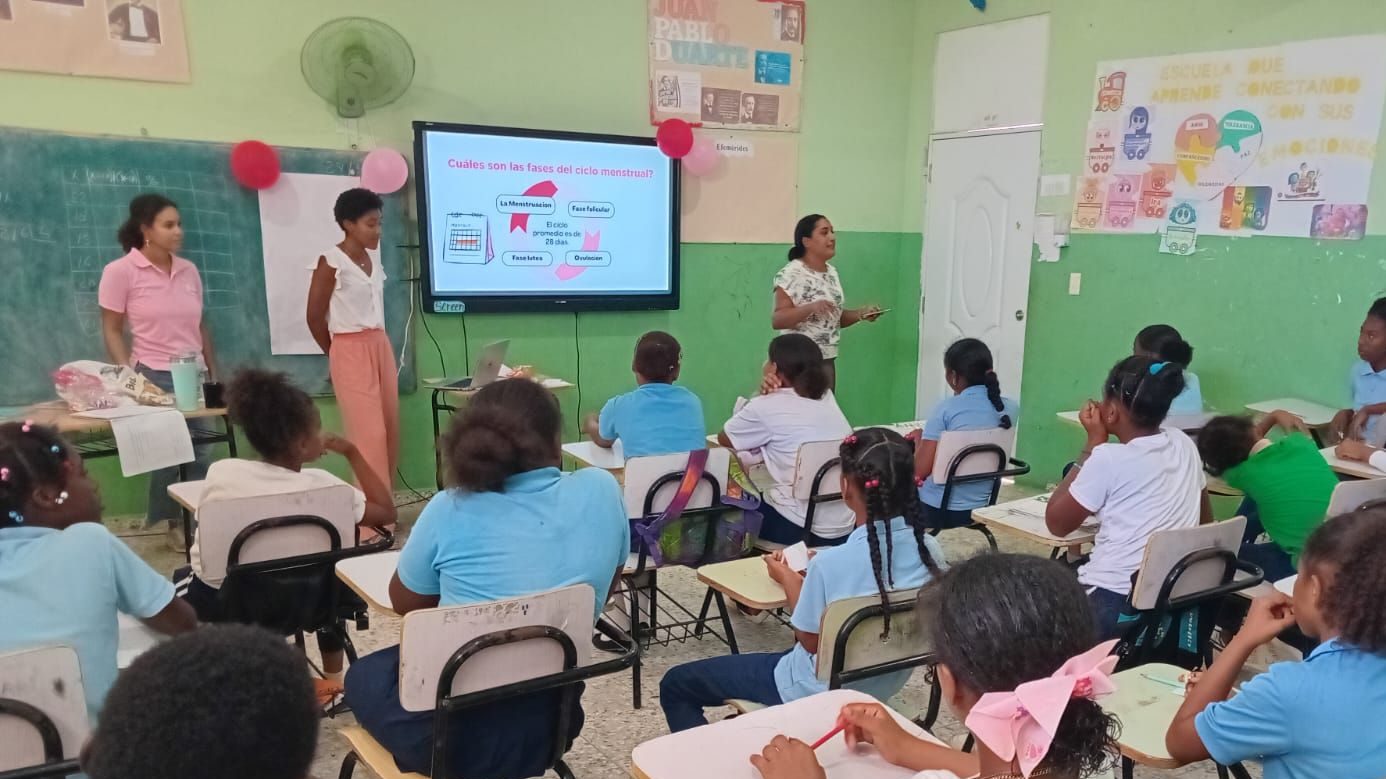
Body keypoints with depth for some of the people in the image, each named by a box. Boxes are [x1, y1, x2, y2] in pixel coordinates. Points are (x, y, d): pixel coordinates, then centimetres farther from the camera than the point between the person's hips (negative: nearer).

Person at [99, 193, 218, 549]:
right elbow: (112, 331, -3)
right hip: (154, 377, -4)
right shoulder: (120, 271, -5)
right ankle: (172, 523, 18)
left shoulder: (189, 270, 8)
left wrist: (214, 374, 12)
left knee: (201, 453, 3)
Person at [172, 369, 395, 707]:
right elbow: (387, 512, -8)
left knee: (184, 577, 35)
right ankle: (332, 681, 32)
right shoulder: (322, 486, -22)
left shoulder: (221, 473, -19)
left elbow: (203, 546, -2)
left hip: (218, 607, 1)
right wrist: (351, 452, -6)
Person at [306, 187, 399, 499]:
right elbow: (315, 317, -7)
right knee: (370, 432, -9)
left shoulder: (374, 255, 9)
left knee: (390, 429, 6)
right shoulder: (331, 262, -11)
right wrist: (335, 355, 4)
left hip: (382, 347, 7)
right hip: (351, 352, -7)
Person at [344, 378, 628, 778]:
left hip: (453, 732, -3)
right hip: (551, 723, 4)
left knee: (364, 674, 29)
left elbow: (404, 603, 4)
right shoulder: (602, 490, -9)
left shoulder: (451, 509, -14)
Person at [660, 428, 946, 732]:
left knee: (675, 684, 7)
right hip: (886, 688, 7)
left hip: (821, 693, -7)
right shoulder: (930, 550, -14)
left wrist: (788, 578, -1)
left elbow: (809, 641, -16)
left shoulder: (832, 563, -32)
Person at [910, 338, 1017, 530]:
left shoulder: (947, 408, -18)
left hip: (936, 510, -6)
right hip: (982, 508, 6)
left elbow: (920, 471, -16)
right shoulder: (1010, 409, -2)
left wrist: (918, 439, 2)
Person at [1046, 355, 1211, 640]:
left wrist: (1093, 444, -6)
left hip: (1114, 603, -7)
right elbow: (1205, 519, 17)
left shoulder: (1109, 457, -16)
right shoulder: (1184, 445, 3)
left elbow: (1056, 523, -6)